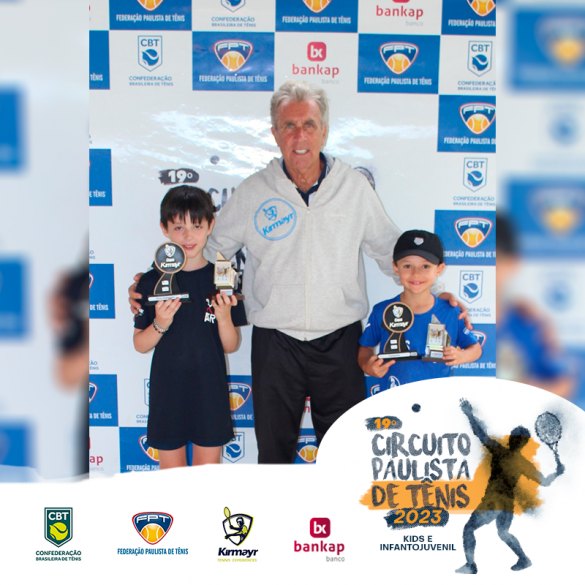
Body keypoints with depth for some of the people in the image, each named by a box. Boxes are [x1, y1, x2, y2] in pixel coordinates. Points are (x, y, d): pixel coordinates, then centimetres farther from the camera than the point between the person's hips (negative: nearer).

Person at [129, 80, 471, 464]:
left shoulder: (355, 186, 1)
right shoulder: (252, 193, -1)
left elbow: (389, 248, 10)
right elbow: (209, 250, 8)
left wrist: (430, 291, 2)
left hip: (339, 341, 1)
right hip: (275, 342, 0)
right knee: (274, 446, 13)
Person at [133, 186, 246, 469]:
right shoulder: (152, 281, -4)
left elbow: (231, 346, 0)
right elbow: (140, 345, 0)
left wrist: (224, 317, -18)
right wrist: (160, 325, -19)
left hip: (211, 392, 1)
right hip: (167, 390, 0)